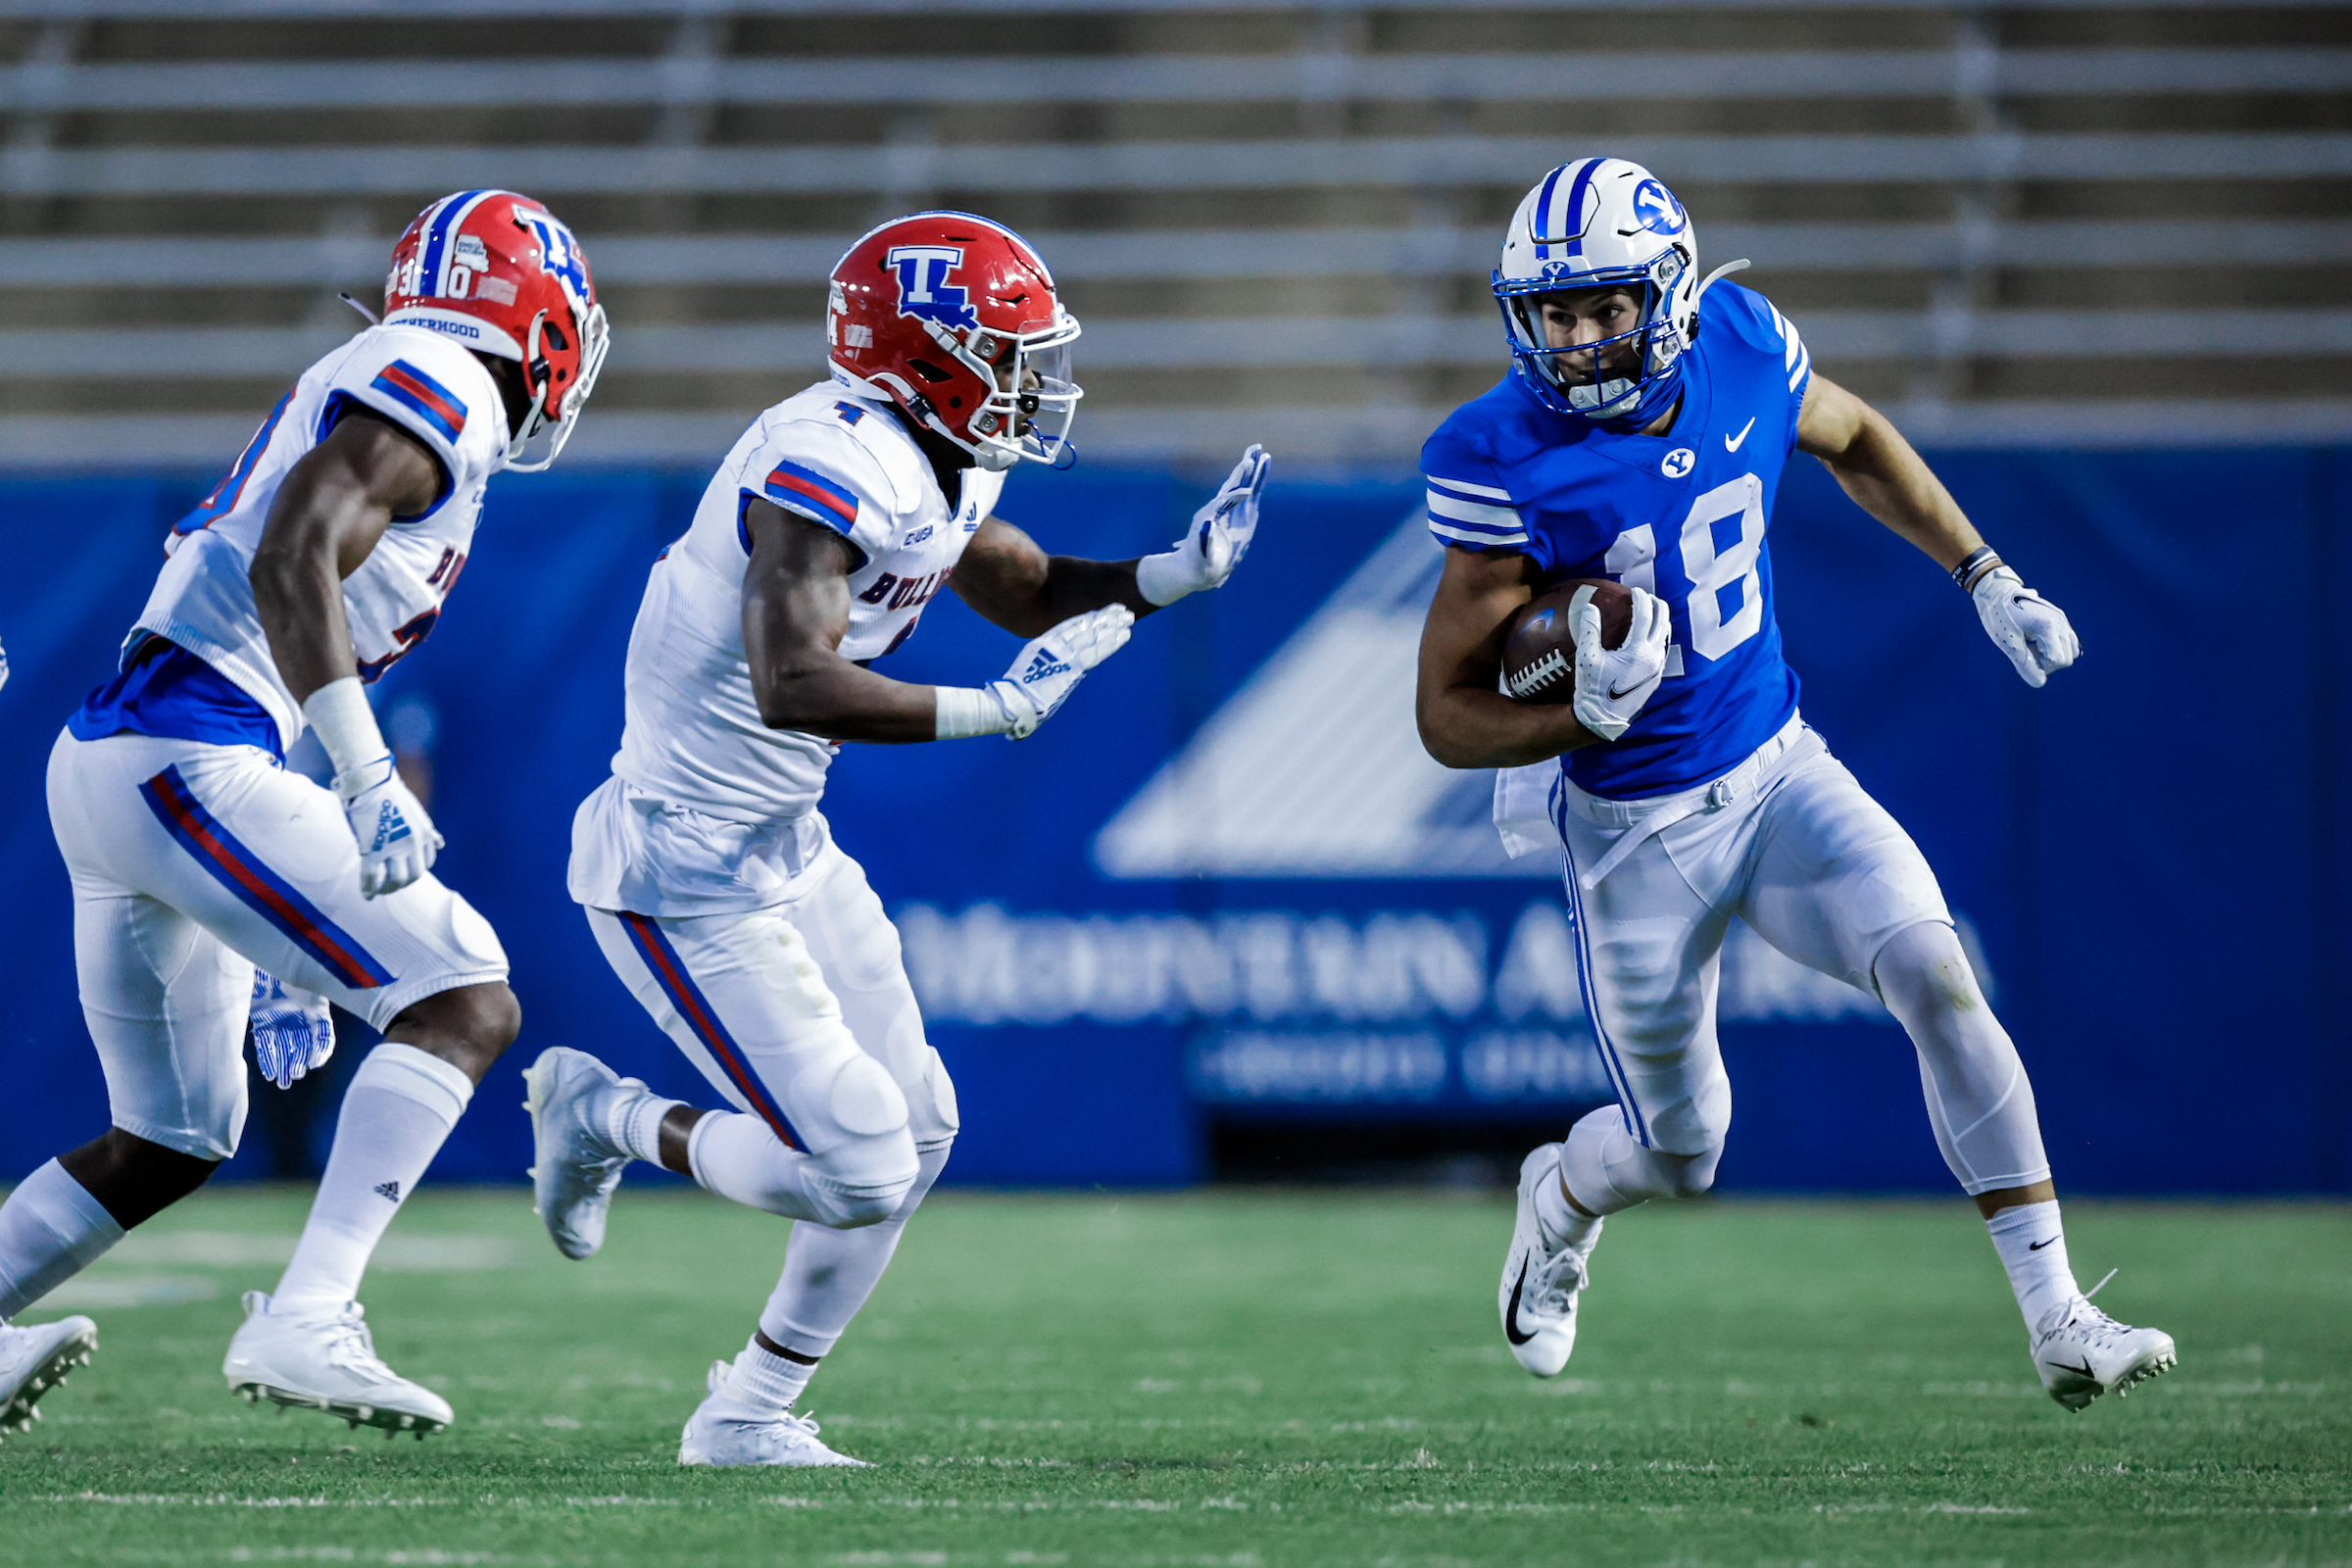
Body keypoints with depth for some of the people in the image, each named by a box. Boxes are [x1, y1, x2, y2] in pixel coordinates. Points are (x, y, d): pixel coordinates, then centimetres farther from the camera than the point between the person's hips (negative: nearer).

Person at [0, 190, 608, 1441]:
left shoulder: (349, 399, 26)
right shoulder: (440, 392, -4)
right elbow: (290, 563, -21)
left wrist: (282, 951, 28)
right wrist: (369, 779, -28)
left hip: (103, 766, 10)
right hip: (189, 763, -10)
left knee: (175, 1142, 21)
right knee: (464, 1002, -12)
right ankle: (303, 1322, -22)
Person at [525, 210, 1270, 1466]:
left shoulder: (938, 468, 5)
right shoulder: (833, 466, -25)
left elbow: (1036, 595, 23)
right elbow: (793, 687, -36)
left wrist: (1182, 571, 6)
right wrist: (996, 712, -33)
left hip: (784, 847, 10)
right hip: (686, 876, -10)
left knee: (916, 1129, 12)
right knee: (857, 1170, -10)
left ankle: (751, 1412, 23)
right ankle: (601, 1114, 12)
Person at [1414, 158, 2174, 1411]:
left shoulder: (1742, 346, -10)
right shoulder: (1507, 463, -22)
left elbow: (1854, 441, 15)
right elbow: (1447, 717, -17)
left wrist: (1986, 578, 9)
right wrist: (1582, 716, -35)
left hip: (1778, 772, 3)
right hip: (1635, 834, -3)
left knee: (1934, 976, -19)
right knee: (1680, 1154, 9)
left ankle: (2056, 1320, -16)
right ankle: (1562, 1201, 47)